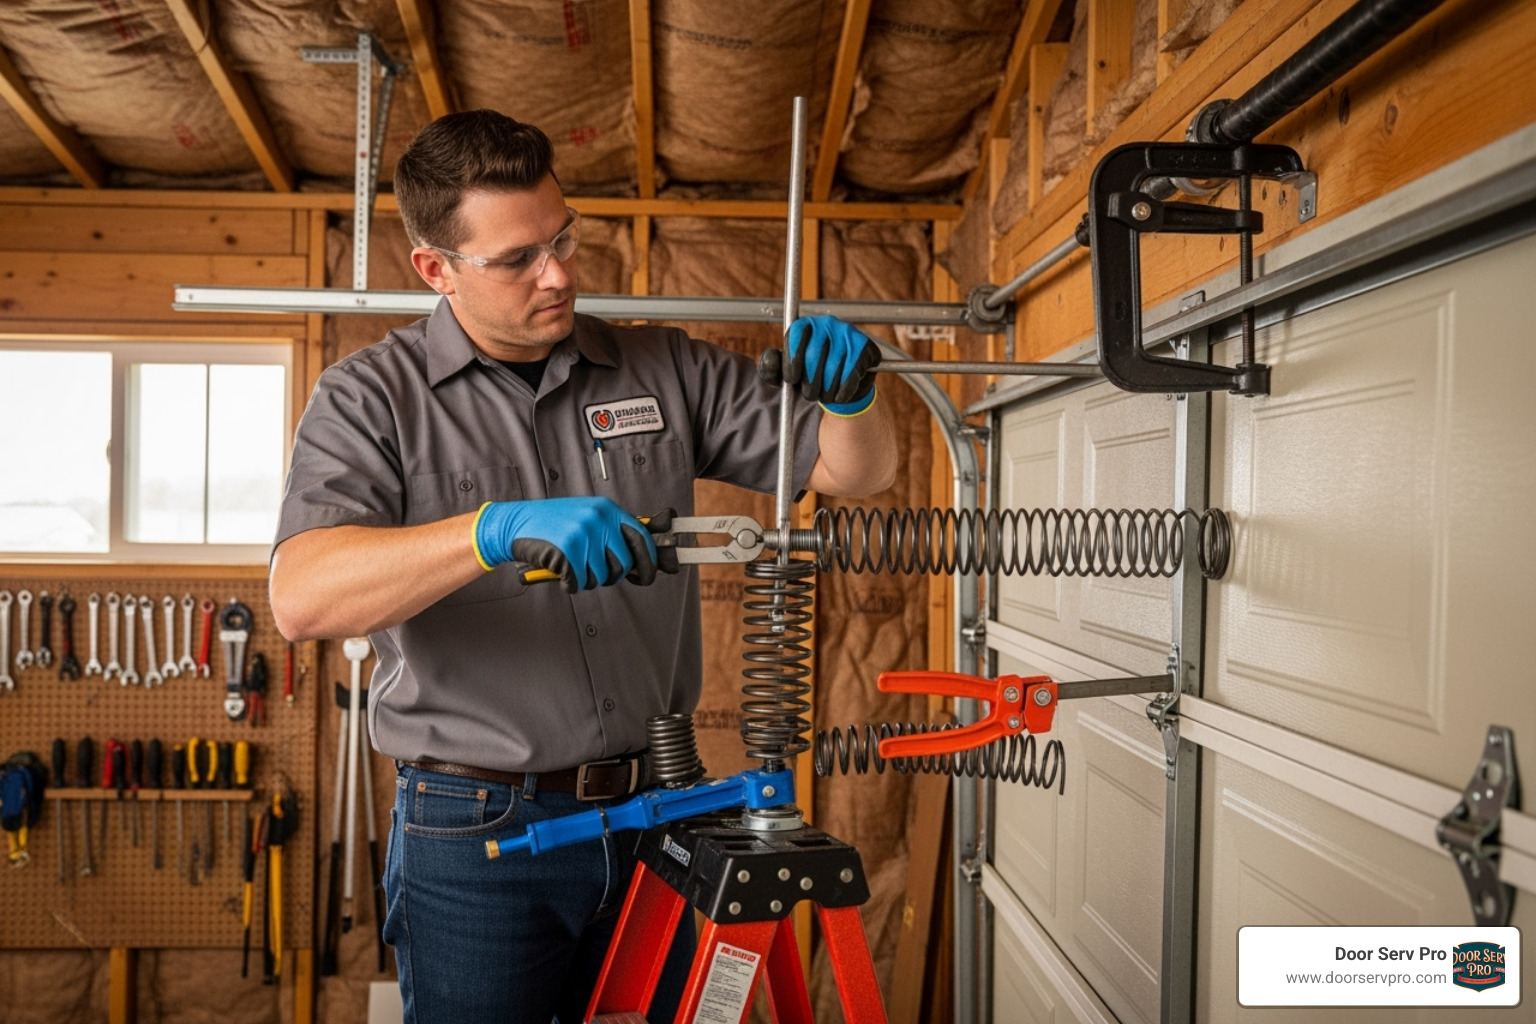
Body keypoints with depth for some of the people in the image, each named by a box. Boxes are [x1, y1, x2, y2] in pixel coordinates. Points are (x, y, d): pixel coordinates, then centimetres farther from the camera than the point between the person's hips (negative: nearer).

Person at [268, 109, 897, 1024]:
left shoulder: (665, 369, 3)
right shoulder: (372, 397, -5)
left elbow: (858, 471, 6)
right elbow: (304, 598, -21)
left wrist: (851, 394, -16)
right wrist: (497, 530, -35)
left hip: (653, 816, 3)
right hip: (476, 832, -3)